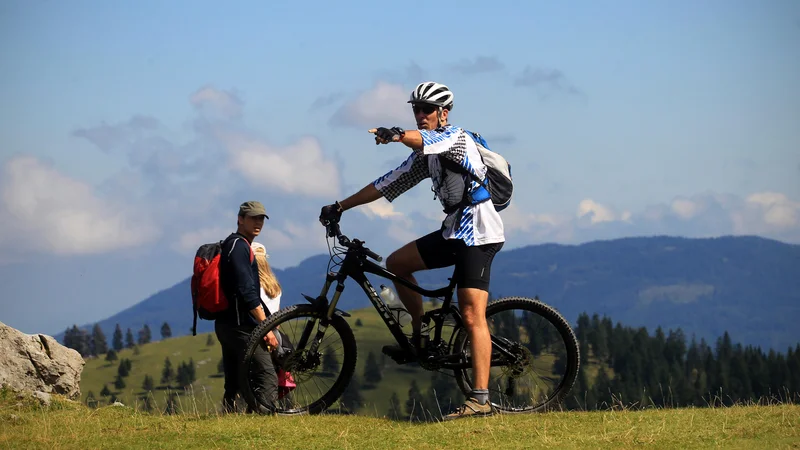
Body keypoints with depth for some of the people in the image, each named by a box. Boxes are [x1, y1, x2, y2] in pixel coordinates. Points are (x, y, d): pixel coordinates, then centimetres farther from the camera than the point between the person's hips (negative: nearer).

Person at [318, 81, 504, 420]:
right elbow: (388, 183, 20)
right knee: (396, 263, 10)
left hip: (477, 233, -9)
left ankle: (480, 400, -20)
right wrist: (340, 207, 19)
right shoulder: (423, 156, 16)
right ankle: (420, 338, 18)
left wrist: (399, 135, -53)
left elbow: (429, 140, -33)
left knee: (472, 316, -15)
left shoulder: (457, 138, -9)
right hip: (453, 230, 9)